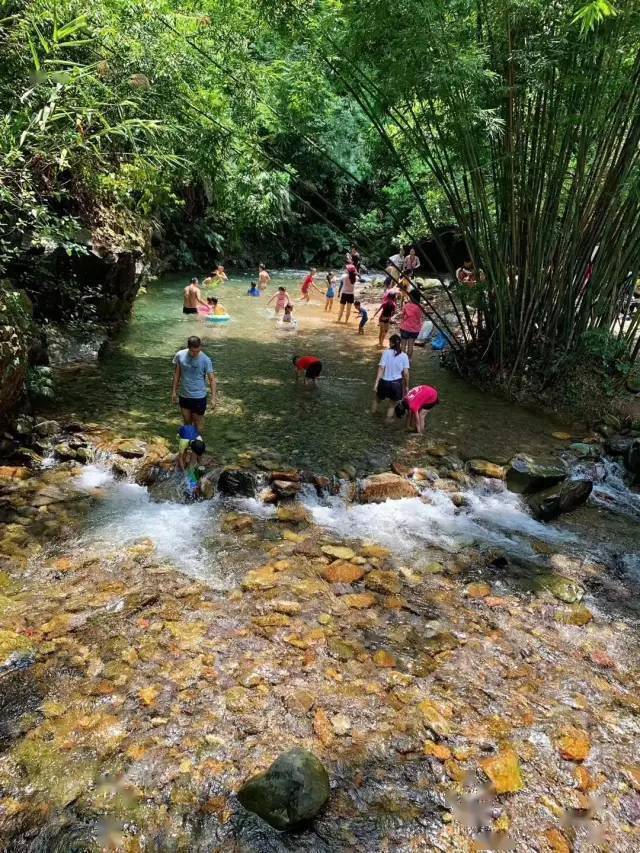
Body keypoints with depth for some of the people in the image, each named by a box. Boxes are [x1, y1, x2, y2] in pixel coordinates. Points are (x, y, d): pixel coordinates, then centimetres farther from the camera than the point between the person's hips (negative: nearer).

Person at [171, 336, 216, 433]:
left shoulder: (205, 360, -17)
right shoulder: (179, 355, -8)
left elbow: (212, 379, -11)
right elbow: (177, 374, 4)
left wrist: (213, 398, -17)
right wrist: (174, 391, 7)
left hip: (199, 396, -3)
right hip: (183, 395, 3)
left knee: (198, 421, 9)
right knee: (187, 420, 17)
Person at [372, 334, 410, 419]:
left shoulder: (386, 353, -10)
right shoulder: (404, 356, -5)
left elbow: (381, 368, -15)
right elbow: (406, 373, -5)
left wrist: (376, 382, -15)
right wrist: (406, 386, 6)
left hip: (385, 382, 0)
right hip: (397, 383, 0)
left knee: (377, 398, 28)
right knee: (393, 404, 20)